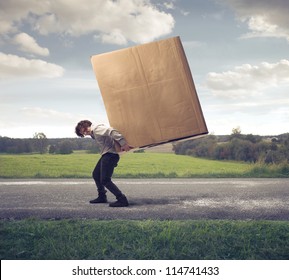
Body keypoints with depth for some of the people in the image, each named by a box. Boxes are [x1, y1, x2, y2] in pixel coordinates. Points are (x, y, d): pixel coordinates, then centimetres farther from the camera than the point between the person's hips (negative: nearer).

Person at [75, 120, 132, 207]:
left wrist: (123, 144, -31)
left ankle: (122, 200, -10)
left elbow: (112, 132, -26)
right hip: (106, 155, 11)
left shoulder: (97, 129, -14)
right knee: (96, 175, 21)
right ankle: (102, 197, 34)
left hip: (110, 155, -11)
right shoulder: (93, 133, 18)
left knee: (105, 180, -12)